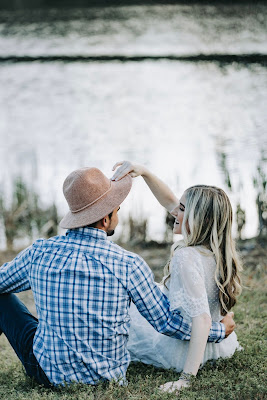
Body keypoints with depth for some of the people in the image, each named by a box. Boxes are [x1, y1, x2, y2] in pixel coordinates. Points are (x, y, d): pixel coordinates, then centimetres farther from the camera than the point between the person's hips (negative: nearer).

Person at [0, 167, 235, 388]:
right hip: (108, 375, 1)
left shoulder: (39, 253, -11)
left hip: (51, 375, 0)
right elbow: (168, 322, -6)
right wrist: (220, 331, 10)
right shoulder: (128, 265, -15)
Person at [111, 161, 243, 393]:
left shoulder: (187, 258, -30)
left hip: (181, 353, -7)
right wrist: (144, 172, -4)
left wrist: (186, 377, -35)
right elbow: (169, 202, 3)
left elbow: (202, 320, -36)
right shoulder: (217, 248, -7)